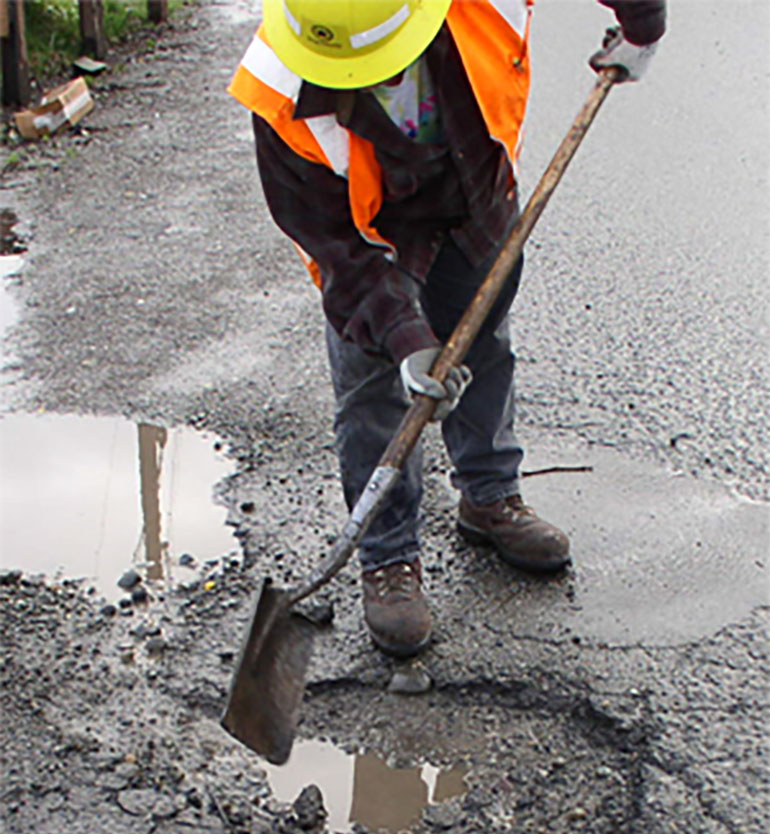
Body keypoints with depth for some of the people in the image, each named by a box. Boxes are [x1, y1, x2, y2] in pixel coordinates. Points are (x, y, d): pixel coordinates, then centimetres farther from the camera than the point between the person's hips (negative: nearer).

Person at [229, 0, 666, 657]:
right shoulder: (289, 107, -36)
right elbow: (334, 240, -28)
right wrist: (406, 337, -36)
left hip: (480, 199, 3)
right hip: (372, 236, -3)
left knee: (485, 353, 17)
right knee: (375, 392, -5)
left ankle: (490, 498, 40)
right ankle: (389, 559, 12)